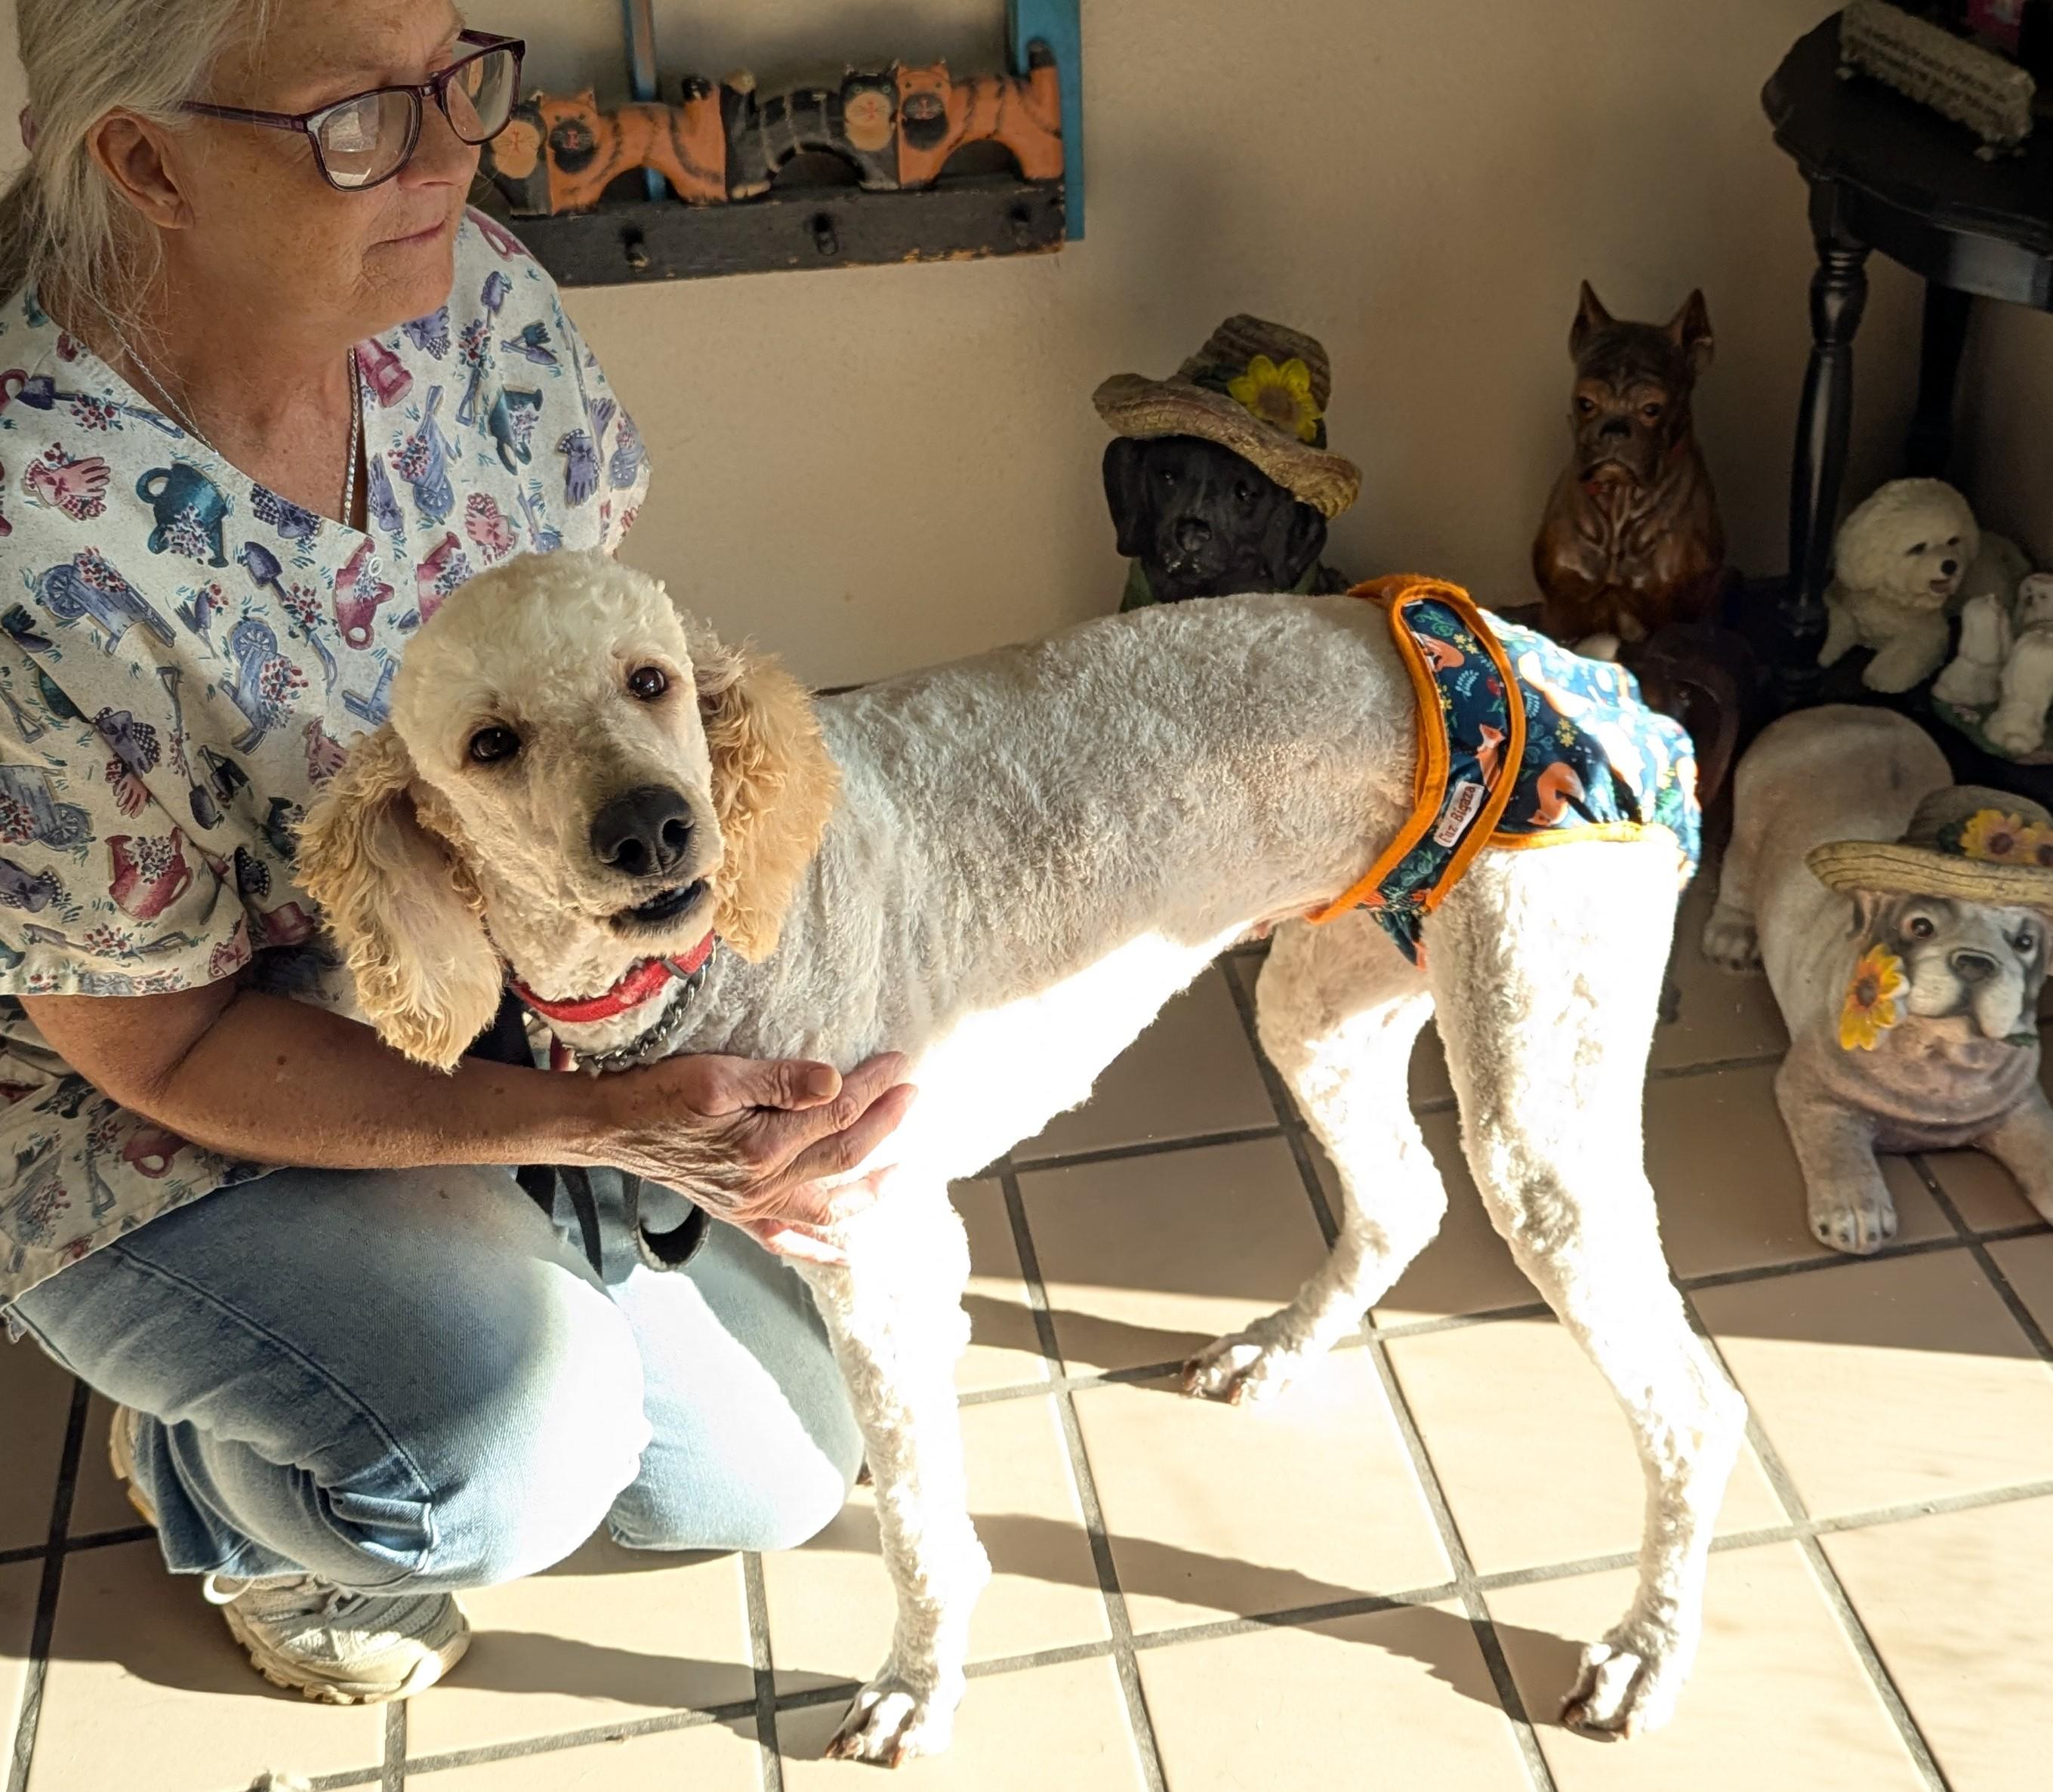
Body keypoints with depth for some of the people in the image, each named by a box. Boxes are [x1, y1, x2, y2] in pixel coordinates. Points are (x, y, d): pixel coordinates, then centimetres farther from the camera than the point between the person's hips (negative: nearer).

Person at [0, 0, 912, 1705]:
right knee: (510, 1454, -32)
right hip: (138, 1104, -6)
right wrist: (609, 1129, -36)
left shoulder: (463, 289, -15)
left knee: (776, 1468, 10)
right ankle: (212, 1472, 4)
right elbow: (161, 1043, -26)